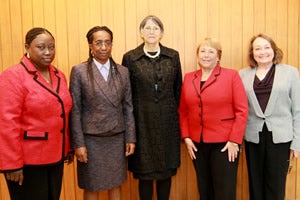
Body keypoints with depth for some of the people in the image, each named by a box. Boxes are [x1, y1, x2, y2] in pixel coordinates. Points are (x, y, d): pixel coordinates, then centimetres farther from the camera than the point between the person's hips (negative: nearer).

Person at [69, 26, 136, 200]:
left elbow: (128, 107, 5)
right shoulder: (79, 71, -5)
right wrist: (78, 144, -8)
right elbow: (75, 110, -6)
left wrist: (131, 139, 3)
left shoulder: (123, 71, 4)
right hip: (91, 139, -2)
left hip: (117, 139, 3)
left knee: (116, 185, 15)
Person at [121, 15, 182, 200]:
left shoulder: (173, 56, 5)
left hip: (167, 121, 2)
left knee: (166, 170, 11)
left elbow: (178, 89, 8)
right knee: (144, 171, 7)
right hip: (142, 121, -1)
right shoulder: (130, 57, 0)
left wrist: (174, 113, 6)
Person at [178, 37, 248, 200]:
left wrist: (234, 140, -11)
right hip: (197, 143, 4)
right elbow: (183, 111, 9)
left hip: (224, 143, -4)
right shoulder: (188, 78, 8)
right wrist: (186, 137, 2)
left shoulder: (231, 75, -4)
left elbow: (242, 110, -7)